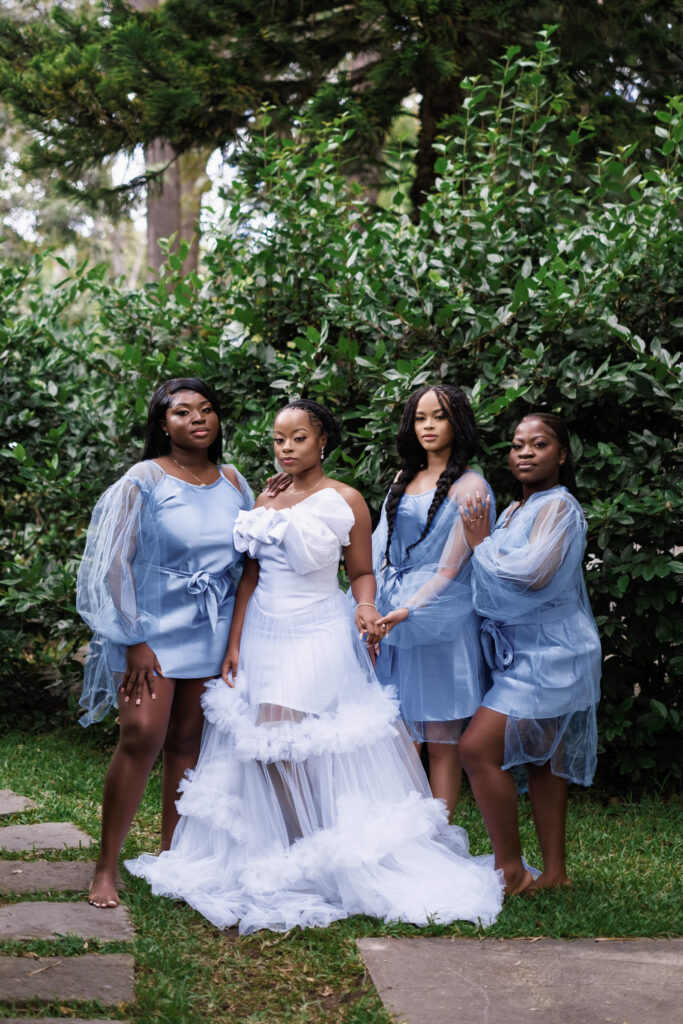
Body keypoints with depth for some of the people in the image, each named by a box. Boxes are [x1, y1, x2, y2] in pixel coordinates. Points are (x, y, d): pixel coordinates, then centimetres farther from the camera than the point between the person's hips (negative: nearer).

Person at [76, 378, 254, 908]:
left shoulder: (233, 483, 8)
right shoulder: (144, 481, -5)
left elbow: (250, 559, 15)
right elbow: (117, 562, -7)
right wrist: (134, 641, -12)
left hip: (212, 632, 4)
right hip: (152, 628, -4)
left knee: (187, 742, 6)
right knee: (142, 737, -14)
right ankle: (107, 865, -5)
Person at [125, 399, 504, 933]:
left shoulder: (345, 501, -4)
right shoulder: (265, 501, 10)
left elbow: (363, 572, 2)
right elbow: (251, 576, 12)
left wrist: (367, 607, -19)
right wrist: (234, 644, 8)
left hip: (318, 634, -5)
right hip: (263, 633, 5)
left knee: (282, 740, -14)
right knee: (260, 746, 2)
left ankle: (317, 856, 3)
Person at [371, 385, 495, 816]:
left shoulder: (470, 486, -4)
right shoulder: (404, 480, 15)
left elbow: (451, 569, -10)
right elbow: (379, 551, 16)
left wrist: (408, 611, -19)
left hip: (440, 620, -5)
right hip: (392, 621, 6)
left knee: (442, 741, 1)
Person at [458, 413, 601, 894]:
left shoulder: (559, 506, -11)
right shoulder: (515, 511, 17)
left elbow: (532, 572, -25)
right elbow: (495, 583, 20)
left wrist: (483, 544, -11)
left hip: (548, 655, -9)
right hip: (528, 653, 9)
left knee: (478, 748, -13)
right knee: (542, 760, 11)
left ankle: (511, 870, -6)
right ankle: (554, 870, 17)